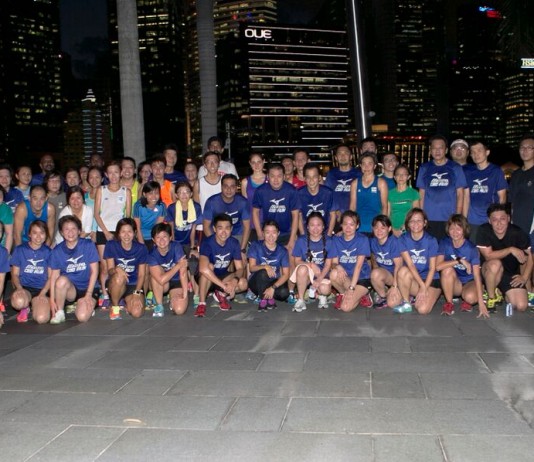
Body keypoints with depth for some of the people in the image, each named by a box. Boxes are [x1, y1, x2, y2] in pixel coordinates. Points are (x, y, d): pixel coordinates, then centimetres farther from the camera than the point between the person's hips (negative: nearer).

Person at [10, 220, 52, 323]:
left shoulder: (48, 252, 6)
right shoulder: (20, 250, 6)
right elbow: (15, 274, 7)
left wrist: (42, 294, -11)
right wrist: (19, 288, -13)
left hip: (42, 289, 0)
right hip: (24, 288, 0)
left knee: (42, 318, -27)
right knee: (19, 302, -38)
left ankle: (34, 306, 11)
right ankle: (25, 308, 2)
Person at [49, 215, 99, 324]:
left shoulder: (88, 245, -6)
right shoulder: (57, 250, -1)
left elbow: (94, 271, -6)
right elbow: (54, 276, -4)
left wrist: (88, 294, -11)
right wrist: (52, 299, -12)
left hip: (86, 288, -1)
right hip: (69, 289, 1)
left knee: (82, 317, -26)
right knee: (62, 279, -34)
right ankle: (59, 313, -13)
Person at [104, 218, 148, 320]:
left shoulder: (141, 248, -5)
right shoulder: (111, 245, -7)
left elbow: (141, 274, -2)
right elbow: (110, 270, -7)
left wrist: (137, 293, -16)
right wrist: (116, 269, -32)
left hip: (134, 285, 1)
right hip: (116, 284, 0)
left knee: (137, 313, -24)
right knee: (119, 276, -37)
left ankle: (128, 302, 13)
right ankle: (115, 306, -11)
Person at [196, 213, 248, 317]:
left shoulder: (234, 243, -12)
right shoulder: (207, 242, -27)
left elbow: (240, 268, -10)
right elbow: (203, 268, -44)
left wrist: (235, 280, -34)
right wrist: (224, 286, -46)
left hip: (223, 276, 4)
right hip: (206, 279, -4)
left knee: (243, 284, -24)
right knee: (209, 266, -37)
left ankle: (221, 294, 6)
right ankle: (202, 303, -23)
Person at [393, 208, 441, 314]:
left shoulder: (431, 241, -8)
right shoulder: (403, 239, -5)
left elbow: (432, 268, -9)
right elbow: (410, 265, -13)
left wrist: (424, 288, -19)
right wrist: (422, 285, -22)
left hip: (431, 280, -2)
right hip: (413, 280, 2)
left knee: (423, 309, -26)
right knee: (403, 270, -33)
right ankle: (406, 303, -12)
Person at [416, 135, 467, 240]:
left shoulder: (455, 168, 6)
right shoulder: (424, 168, 10)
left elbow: (460, 195, 5)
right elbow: (421, 195, 11)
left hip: (449, 220, -1)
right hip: (429, 220, 1)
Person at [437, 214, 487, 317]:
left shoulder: (471, 248, -16)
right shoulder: (445, 243, -11)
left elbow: (477, 276, -20)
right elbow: (438, 266, -25)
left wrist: (481, 302, -25)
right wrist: (460, 261, -30)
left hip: (469, 282, -2)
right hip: (454, 283, 2)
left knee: (471, 297, -35)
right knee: (447, 269, -31)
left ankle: (465, 300, 4)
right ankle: (449, 303, -13)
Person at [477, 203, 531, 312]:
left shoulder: (518, 233, -16)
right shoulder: (483, 230, -19)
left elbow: (528, 257, -6)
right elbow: (488, 256, -22)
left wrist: (524, 277, -15)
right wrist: (511, 249, -28)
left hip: (512, 273, 2)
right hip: (490, 271, -2)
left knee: (521, 306, -14)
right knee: (495, 264, -37)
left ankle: (501, 293, 20)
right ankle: (491, 297, -10)